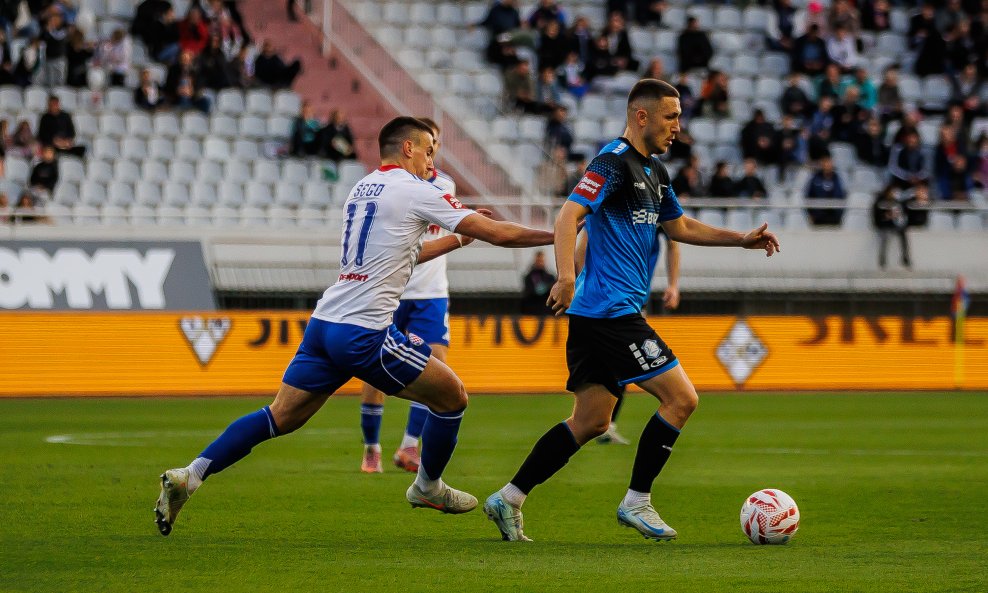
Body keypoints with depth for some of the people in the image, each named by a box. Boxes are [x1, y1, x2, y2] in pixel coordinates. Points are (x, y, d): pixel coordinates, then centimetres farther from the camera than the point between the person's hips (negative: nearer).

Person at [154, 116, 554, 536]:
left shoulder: (362, 188, 20)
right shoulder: (416, 192, -4)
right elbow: (499, 234, -3)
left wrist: (459, 238, 39)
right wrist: (556, 235, 8)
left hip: (324, 324, 8)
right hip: (364, 332, -8)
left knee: (280, 418, 8)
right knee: (451, 397, 7)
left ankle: (189, 476, -4)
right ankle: (427, 487, 25)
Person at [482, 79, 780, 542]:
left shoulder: (654, 172, 18)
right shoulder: (614, 163, -13)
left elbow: (680, 227, 31)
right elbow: (568, 216, -24)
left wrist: (742, 240, 25)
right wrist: (566, 276, -38)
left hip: (600, 313, 10)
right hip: (610, 310, -10)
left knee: (591, 422, 11)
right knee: (681, 398, -7)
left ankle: (509, 499, 13)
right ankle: (636, 503, 1)